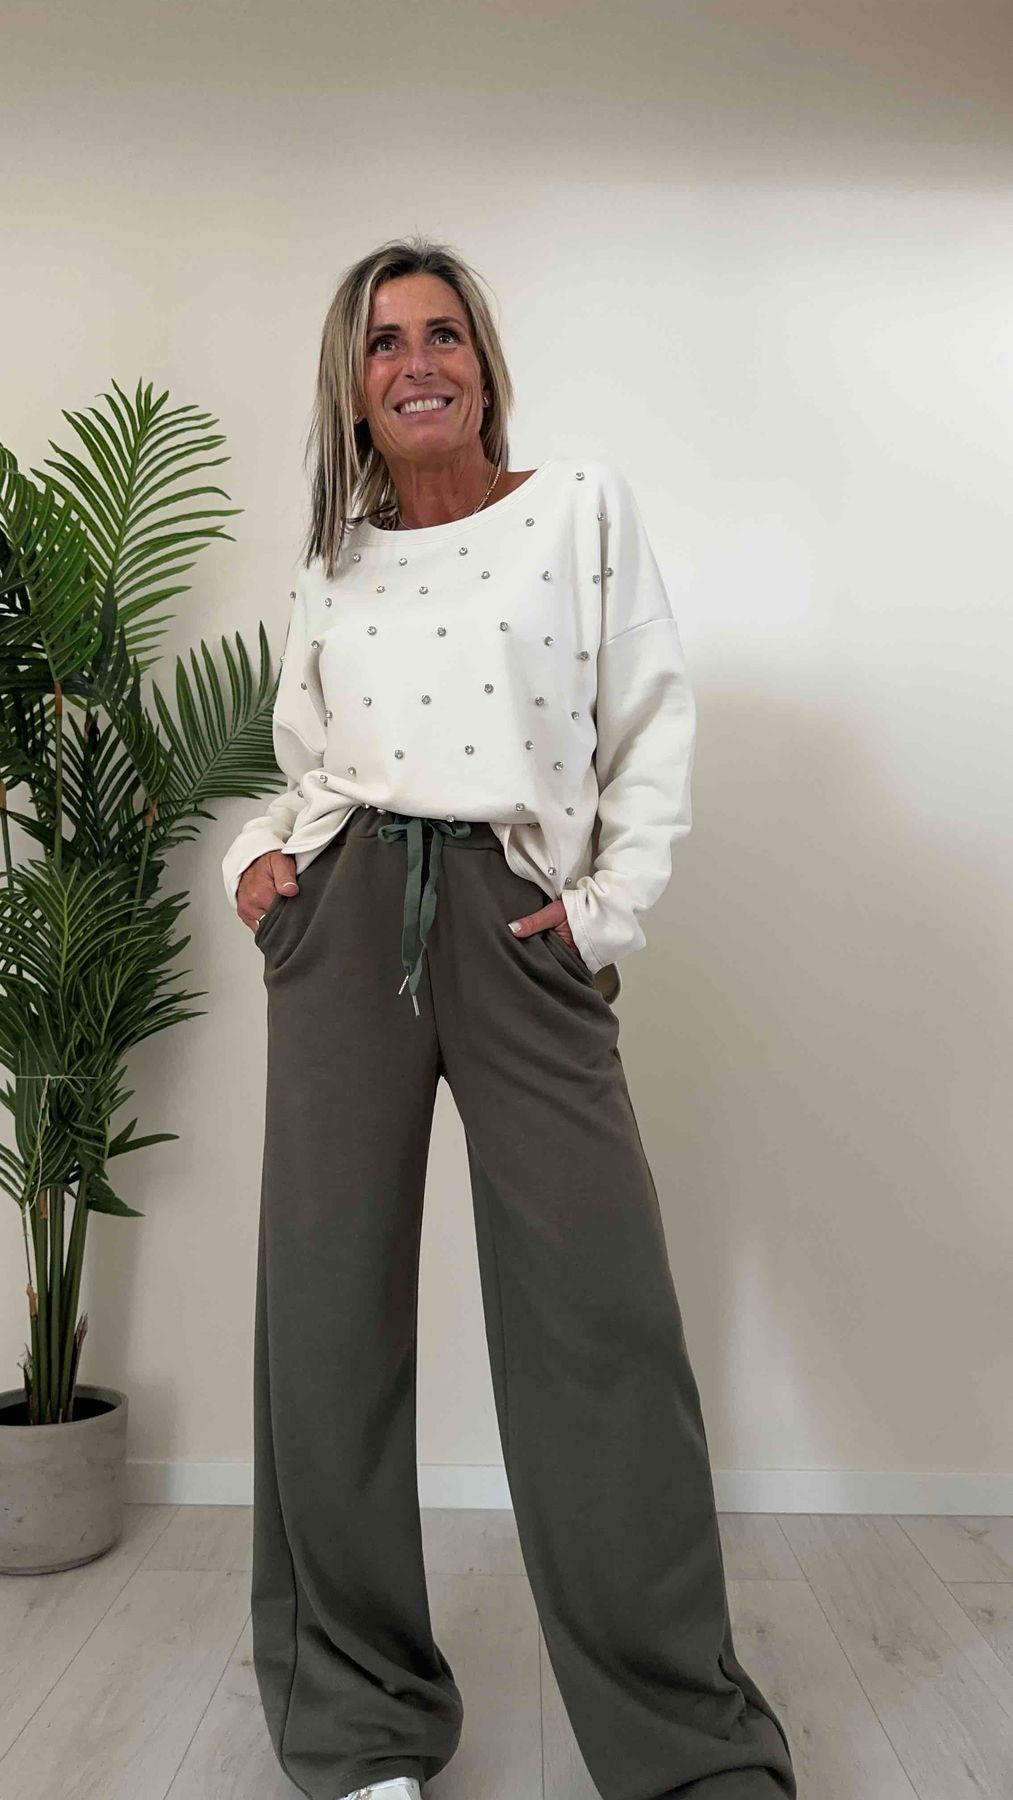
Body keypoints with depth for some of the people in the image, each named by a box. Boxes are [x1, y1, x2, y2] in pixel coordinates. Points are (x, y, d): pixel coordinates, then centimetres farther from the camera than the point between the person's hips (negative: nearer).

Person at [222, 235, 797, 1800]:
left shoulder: (584, 506, 9)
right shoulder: (330, 565, 17)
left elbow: (655, 730, 5)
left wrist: (611, 908, -5)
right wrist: (258, 856, 3)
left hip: (520, 922, -3)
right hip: (343, 919, 4)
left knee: (604, 1312, -6)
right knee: (331, 1301, 3)